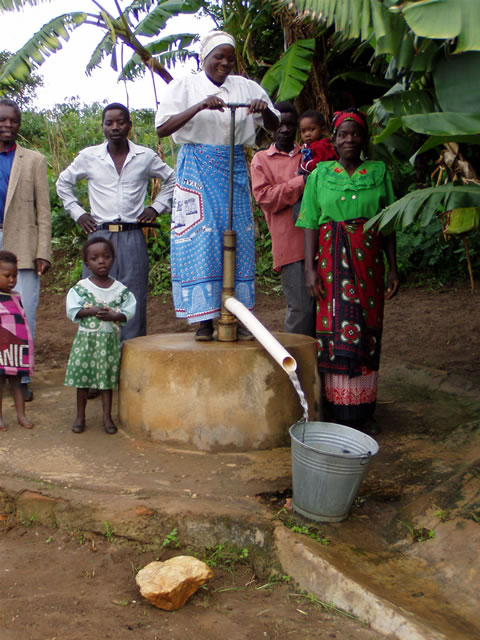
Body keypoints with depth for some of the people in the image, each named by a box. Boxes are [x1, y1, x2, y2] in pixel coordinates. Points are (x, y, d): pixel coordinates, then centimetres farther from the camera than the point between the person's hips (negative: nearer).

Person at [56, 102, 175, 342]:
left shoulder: (146, 156, 5)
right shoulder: (89, 156, 6)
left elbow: (172, 180, 20)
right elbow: (63, 183, 21)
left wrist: (156, 207, 9)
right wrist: (77, 212, 11)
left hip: (133, 237, 0)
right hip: (99, 235, 0)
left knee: (134, 300, 1)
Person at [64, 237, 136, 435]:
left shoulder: (120, 289, 1)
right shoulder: (80, 288, -2)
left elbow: (128, 312, -1)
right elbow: (73, 310, -8)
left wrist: (114, 315, -19)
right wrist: (93, 311, -19)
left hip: (110, 339, 1)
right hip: (86, 338, 0)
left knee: (107, 378, 6)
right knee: (83, 375, 6)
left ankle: (107, 417, 17)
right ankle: (80, 416, 20)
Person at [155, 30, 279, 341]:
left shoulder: (246, 87, 10)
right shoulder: (184, 86, 3)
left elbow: (275, 126, 10)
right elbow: (162, 129, -9)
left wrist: (265, 109, -13)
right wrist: (199, 106, -21)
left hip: (235, 170, 3)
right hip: (197, 170, -3)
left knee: (238, 238, 0)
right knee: (199, 240, -9)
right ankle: (204, 319, -4)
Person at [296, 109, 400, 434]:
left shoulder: (379, 172, 10)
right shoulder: (321, 174, 7)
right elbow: (311, 224, 2)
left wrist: (393, 268, 5)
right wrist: (310, 268, -7)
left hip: (369, 262, 2)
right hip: (333, 260, -1)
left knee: (367, 331, 3)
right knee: (336, 330, -4)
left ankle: (364, 411, 13)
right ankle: (338, 411, 4)